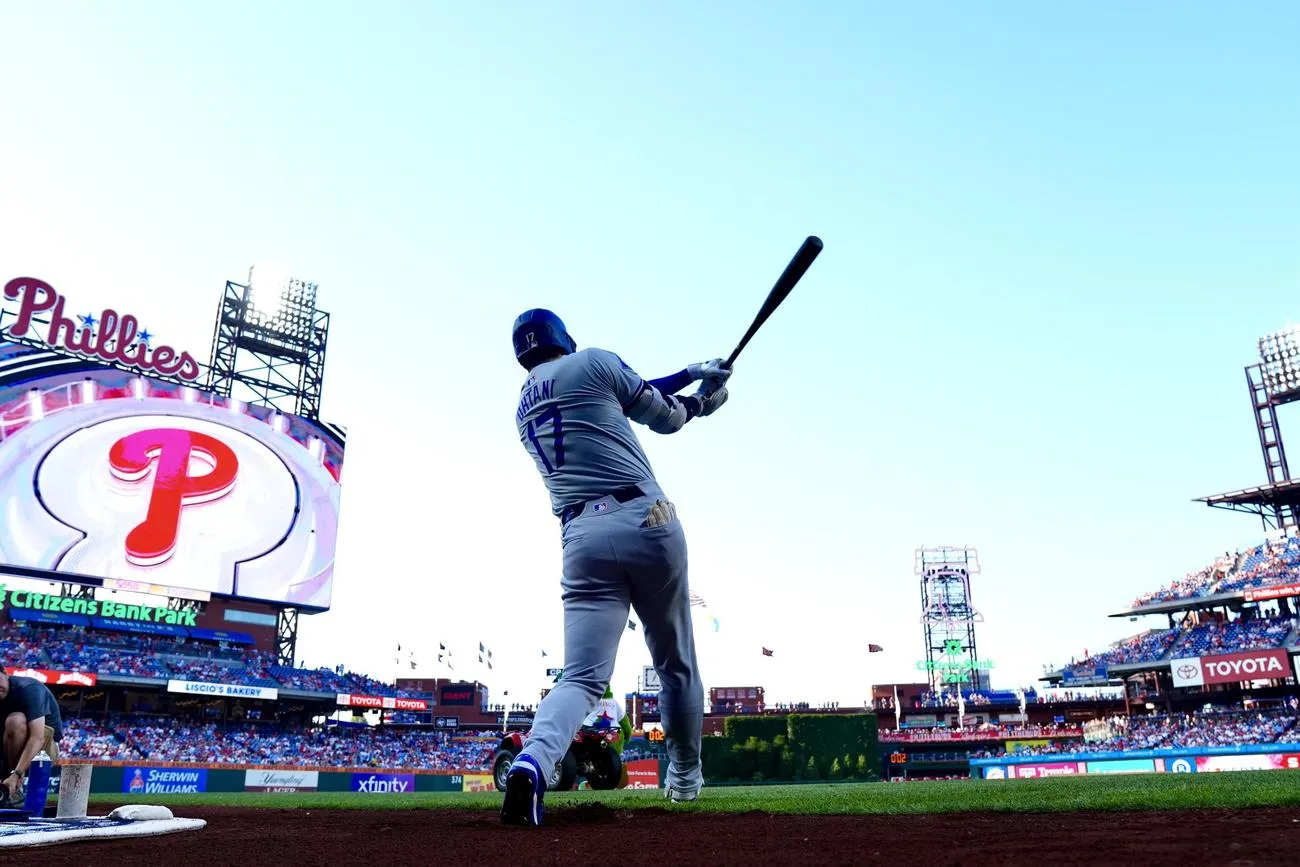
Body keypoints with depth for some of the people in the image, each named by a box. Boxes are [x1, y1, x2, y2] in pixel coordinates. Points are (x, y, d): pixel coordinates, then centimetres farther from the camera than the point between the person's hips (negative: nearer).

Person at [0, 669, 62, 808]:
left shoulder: (29, 689, -23)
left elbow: (38, 737, -33)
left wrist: (16, 775, -42)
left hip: (45, 745, -6)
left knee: (15, 720, -32)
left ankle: (16, 790, -25)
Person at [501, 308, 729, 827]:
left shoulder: (523, 410, 24)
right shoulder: (593, 362, 5)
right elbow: (663, 418, 13)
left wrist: (691, 374, 30)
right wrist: (704, 395, 33)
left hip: (580, 540, 4)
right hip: (645, 520, -3)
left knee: (582, 677, -3)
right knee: (675, 664, 16)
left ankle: (532, 762, -30)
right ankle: (685, 777, 31)